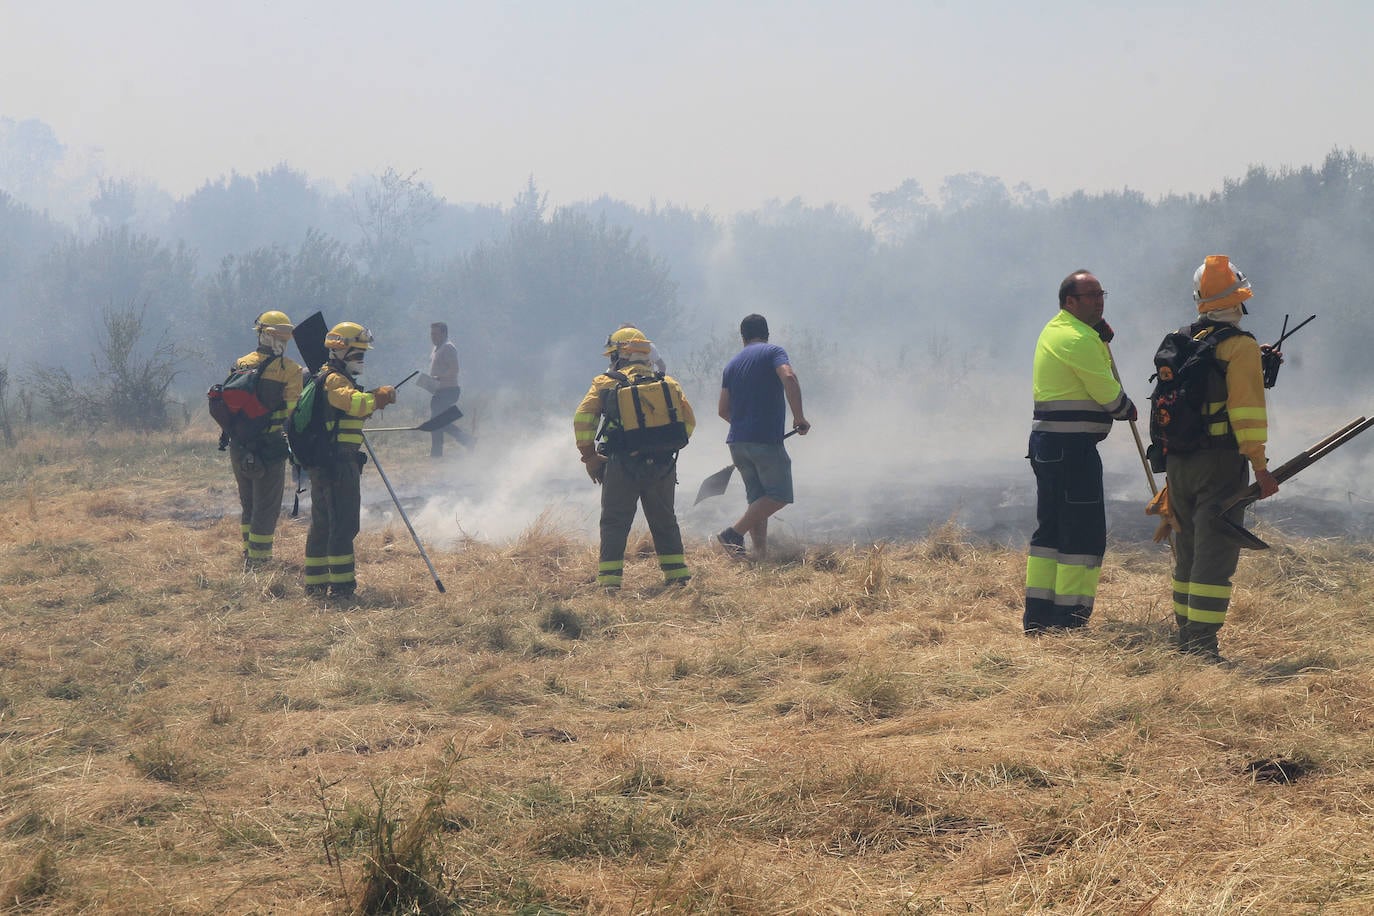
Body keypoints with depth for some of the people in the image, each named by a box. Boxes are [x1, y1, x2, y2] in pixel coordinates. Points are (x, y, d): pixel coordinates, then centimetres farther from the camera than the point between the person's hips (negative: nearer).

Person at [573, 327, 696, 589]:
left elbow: (582, 420, -6)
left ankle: (610, 579, -3)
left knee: (614, 523, 4)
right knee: (665, 521, 17)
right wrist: (668, 447, 14)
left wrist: (590, 457, 0)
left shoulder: (605, 384, 1)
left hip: (622, 466, -3)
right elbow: (688, 421, 7)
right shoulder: (667, 383, 9)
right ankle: (678, 574, 17)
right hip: (663, 466, 3)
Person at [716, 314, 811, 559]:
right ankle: (734, 533, -13)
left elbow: (723, 410, 15)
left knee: (758, 499, 12)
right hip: (766, 439, -7)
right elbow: (789, 378, -20)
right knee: (779, 496, -2)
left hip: (737, 442, 7)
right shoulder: (773, 352, 0)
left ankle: (761, 554, 5)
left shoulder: (732, 364, 17)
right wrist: (799, 417, -15)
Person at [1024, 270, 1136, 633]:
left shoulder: (1056, 330, 16)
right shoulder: (1077, 338, -15)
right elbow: (1106, 392, -13)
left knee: (1051, 530, 13)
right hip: (1072, 447, -10)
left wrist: (1103, 337, 10)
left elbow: (1092, 372, 26)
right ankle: (1069, 618, -7)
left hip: (1048, 444, 10)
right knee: (1084, 533, -7)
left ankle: (1038, 615, 16)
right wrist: (1127, 408, 8)